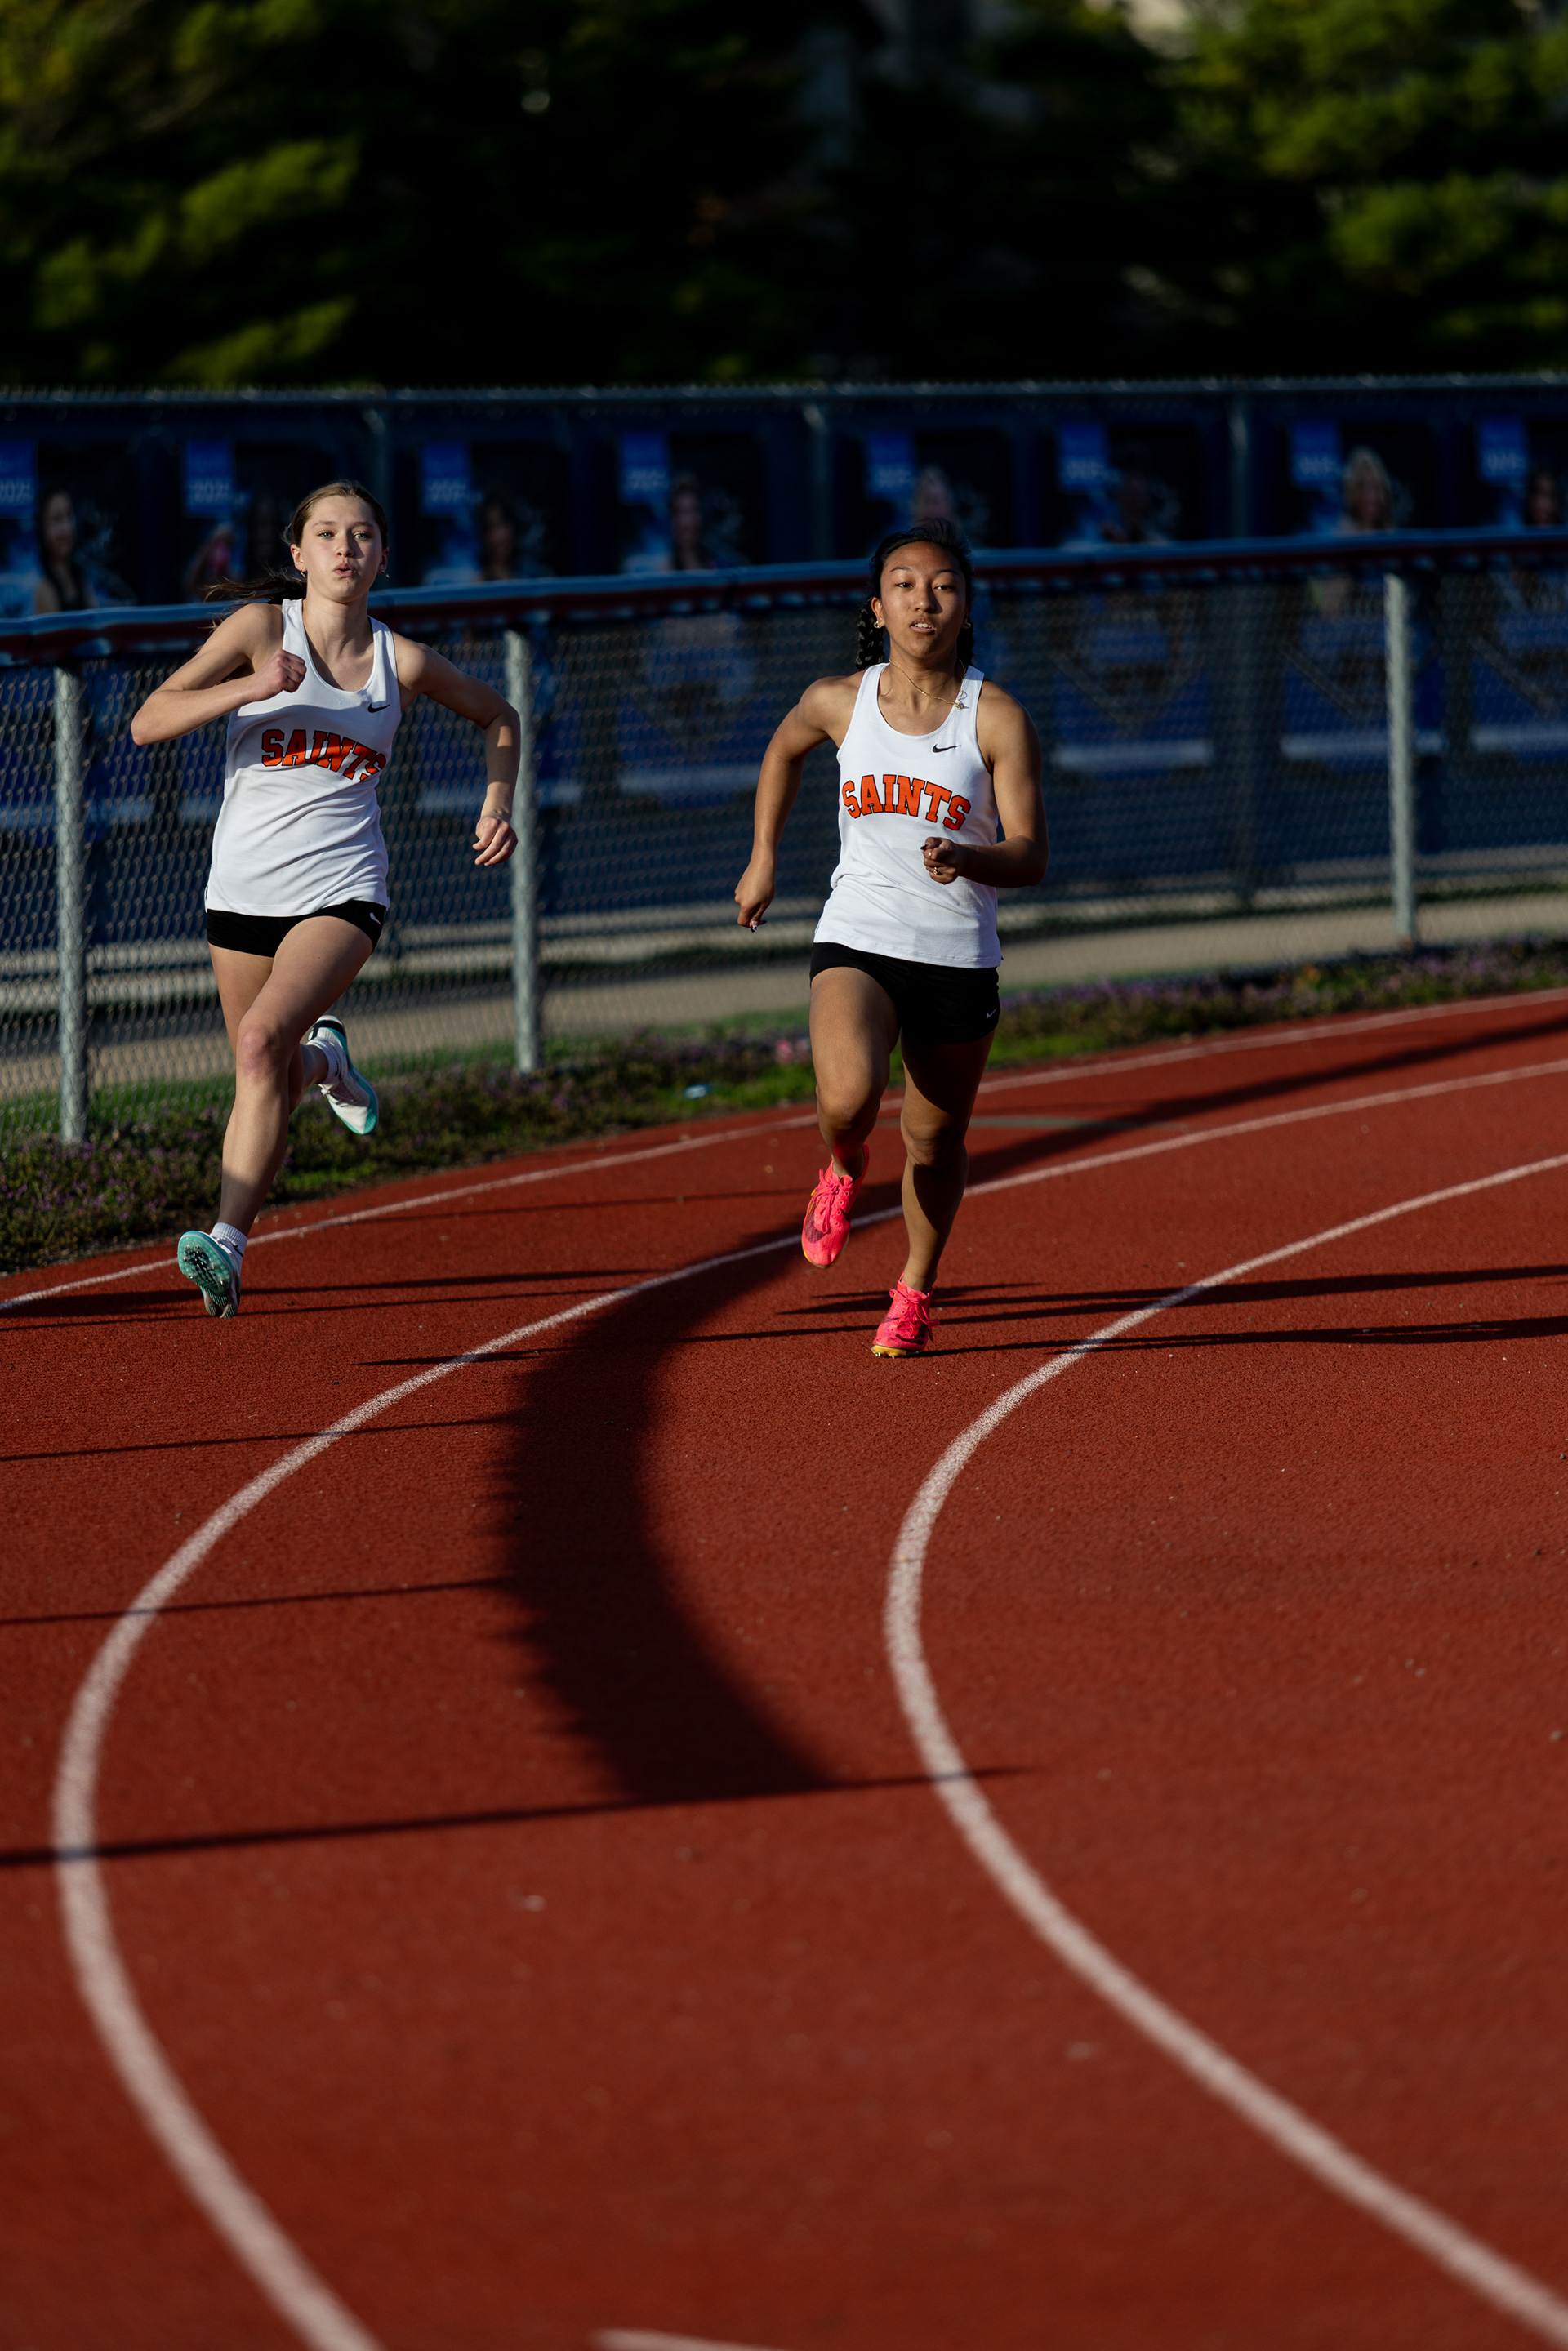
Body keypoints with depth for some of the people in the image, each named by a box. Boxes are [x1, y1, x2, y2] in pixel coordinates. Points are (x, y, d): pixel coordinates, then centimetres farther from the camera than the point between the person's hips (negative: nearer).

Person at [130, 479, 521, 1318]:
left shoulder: (401, 662, 1)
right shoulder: (263, 627, -5)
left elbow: (497, 716, 21)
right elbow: (148, 722, -13)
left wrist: (497, 806, 7)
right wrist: (249, 689, -26)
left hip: (341, 889, -1)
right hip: (244, 891, 1)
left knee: (263, 1038, -26)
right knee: (272, 1085, 10)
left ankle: (228, 1244, -29)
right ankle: (323, 1058, 50)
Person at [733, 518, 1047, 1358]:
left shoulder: (997, 719, -8)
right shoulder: (840, 703, -1)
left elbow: (1030, 855, -10)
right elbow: (785, 749, 23)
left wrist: (966, 859, -31)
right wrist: (764, 858, 21)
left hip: (958, 956, 0)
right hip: (857, 940, 0)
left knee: (936, 1141, 10)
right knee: (848, 1096, -26)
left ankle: (914, 1291, 36)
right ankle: (843, 1167, 10)